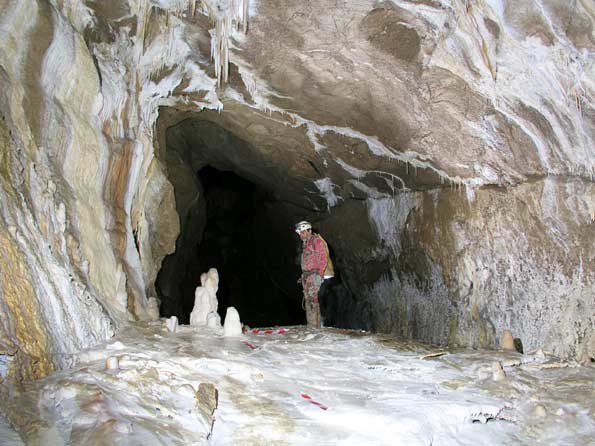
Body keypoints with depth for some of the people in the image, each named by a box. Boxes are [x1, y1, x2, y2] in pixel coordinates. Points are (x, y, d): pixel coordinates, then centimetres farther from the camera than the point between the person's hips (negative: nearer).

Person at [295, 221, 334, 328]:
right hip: (307, 276, 9)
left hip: (315, 275, -9)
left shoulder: (317, 241, -9)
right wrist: (303, 276, 20)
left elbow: (323, 259, -16)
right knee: (308, 300, 10)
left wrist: (319, 274, -23)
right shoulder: (305, 244, 19)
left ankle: (315, 326, -12)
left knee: (313, 300, -13)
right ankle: (310, 327, 16)